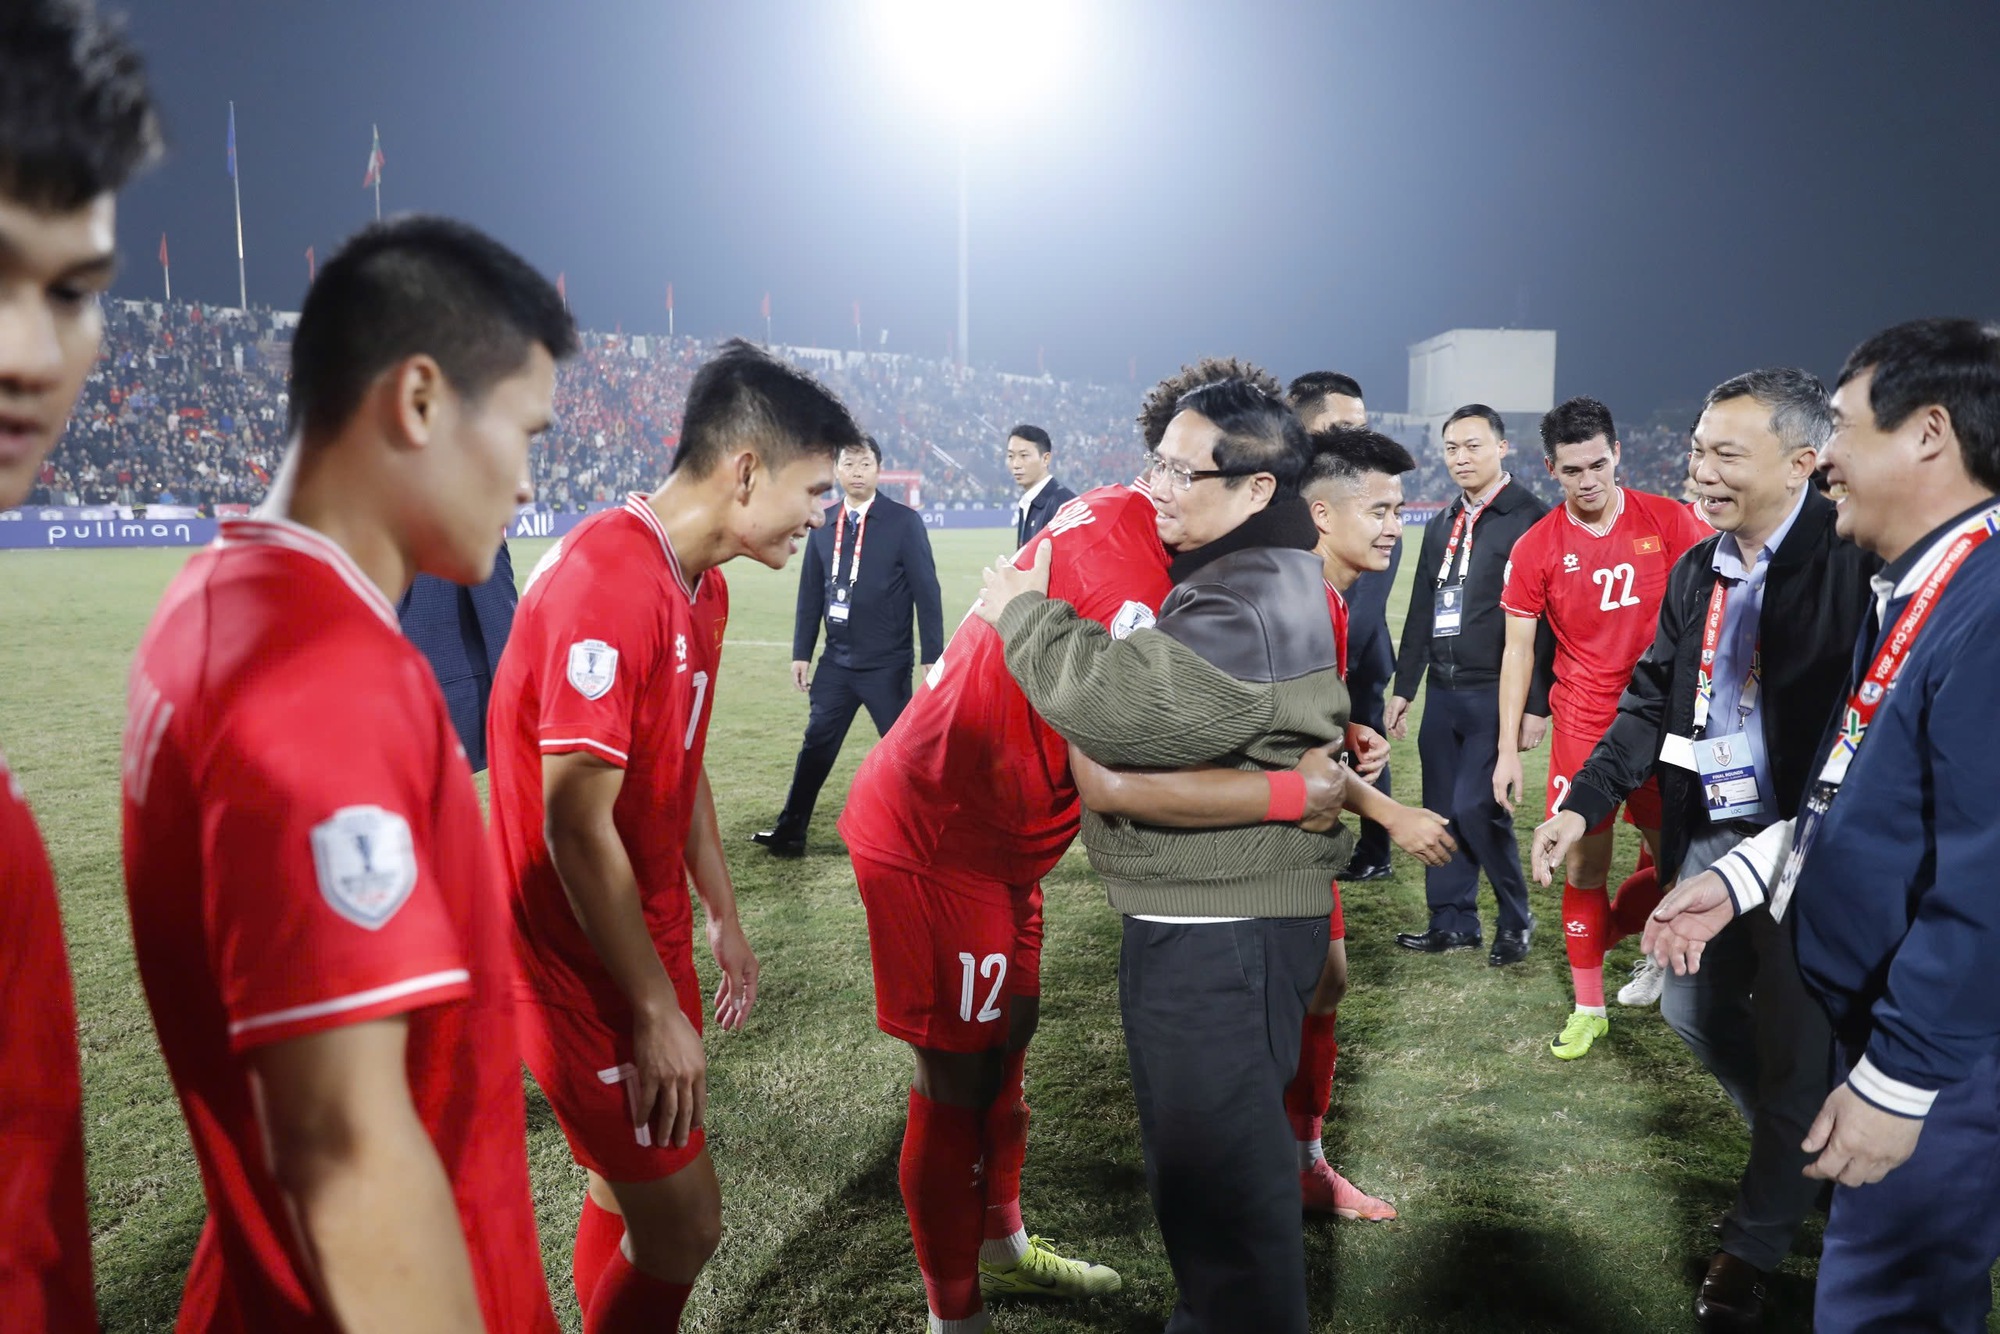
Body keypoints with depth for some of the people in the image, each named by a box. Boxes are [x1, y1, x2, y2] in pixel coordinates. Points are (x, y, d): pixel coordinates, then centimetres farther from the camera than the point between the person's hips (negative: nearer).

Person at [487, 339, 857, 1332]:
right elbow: (578, 828, -25)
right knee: (684, 1226, 0)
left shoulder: (702, 587, 7)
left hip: (648, 941, 9)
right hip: (588, 963, -9)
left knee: (634, 1188, 20)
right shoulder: (607, 580, -25)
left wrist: (722, 915, 19)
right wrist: (659, 1009, -19)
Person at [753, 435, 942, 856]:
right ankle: (789, 834, 22)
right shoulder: (823, 523, 7)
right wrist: (801, 652, 8)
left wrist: (932, 657, -12)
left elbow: (926, 592, -8)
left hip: (887, 664, -4)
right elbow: (810, 591, 11)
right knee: (816, 746, 11)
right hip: (836, 661, 5)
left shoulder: (904, 521, -7)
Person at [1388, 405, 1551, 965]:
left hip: (1496, 693, -7)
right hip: (1443, 691, 7)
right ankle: (1452, 920, 22)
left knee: (1476, 807, -10)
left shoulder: (1530, 518, -8)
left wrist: (1535, 704, -15)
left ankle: (1515, 919, 10)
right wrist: (1403, 687, 17)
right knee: (1442, 809, 9)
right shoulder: (1442, 524, 15)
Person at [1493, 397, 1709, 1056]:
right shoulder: (1535, 548, -3)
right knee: (1584, 865, 3)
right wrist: (1508, 748, -2)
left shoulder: (1667, 519, -2)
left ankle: (1598, 935, 35)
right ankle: (1589, 1007, 19)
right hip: (1584, 723, -1)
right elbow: (1518, 648, 1)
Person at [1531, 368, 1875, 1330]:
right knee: (1692, 1006, 19)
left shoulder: (1851, 556, -16)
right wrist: (1583, 803, 4)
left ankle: (1755, 1242, 27)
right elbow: (1652, 702, 12)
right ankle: (1803, 1146, 47)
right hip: (1705, 836, 7)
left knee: (1793, 1047, 6)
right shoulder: (1697, 571, 8)